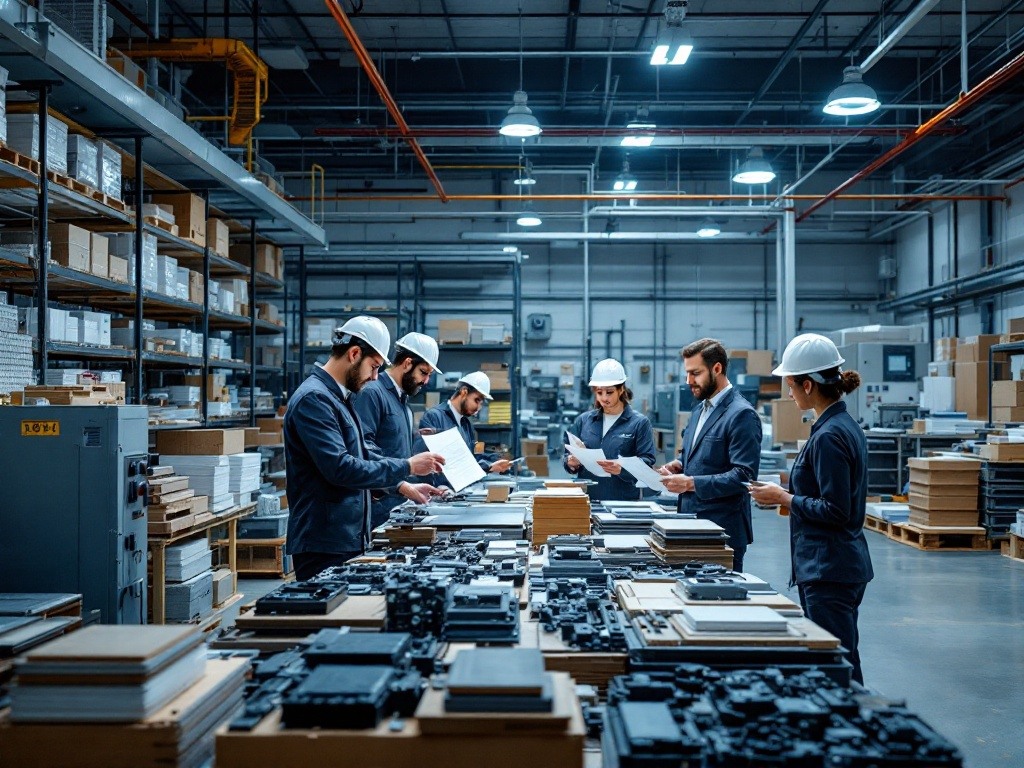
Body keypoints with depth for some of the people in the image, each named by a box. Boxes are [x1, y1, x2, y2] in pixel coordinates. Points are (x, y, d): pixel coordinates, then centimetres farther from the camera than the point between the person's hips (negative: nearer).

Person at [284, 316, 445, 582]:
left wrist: (403, 485, 18)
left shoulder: (338, 397, 15)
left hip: (348, 539, 10)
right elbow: (340, 468, -25)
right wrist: (407, 467, -17)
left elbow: (361, 455, 27)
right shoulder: (313, 399, -16)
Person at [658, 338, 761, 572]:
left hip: (723, 529, -8)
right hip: (691, 524, 8)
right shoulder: (700, 409, 14)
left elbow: (744, 476, -20)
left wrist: (691, 483, -22)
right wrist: (678, 465, 3)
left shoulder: (741, 415, -14)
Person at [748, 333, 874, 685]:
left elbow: (835, 512, -22)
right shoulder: (845, 425, 11)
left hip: (827, 570, -10)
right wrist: (786, 494, 12)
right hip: (841, 564, 10)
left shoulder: (828, 437, -20)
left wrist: (783, 497, -11)